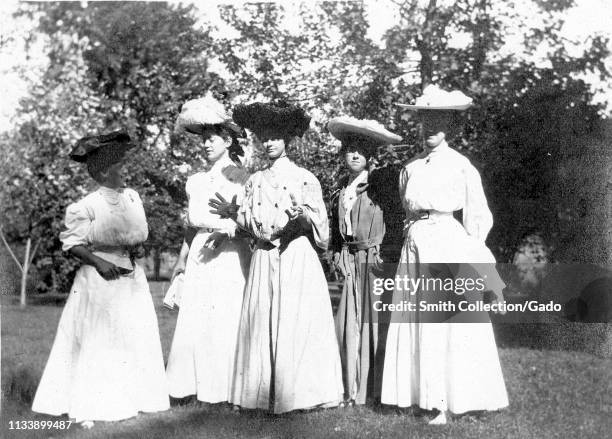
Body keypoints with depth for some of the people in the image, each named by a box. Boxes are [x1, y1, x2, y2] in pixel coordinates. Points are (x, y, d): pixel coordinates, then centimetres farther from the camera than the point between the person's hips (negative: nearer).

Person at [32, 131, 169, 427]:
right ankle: (87, 407, 7)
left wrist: (137, 248, -2)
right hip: (101, 280, -6)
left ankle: (127, 400, 18)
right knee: (96, 342, -1)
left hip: (131, 279, 6)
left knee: (135, 340, 7)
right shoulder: (88, 206, -13)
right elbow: (71, 242, -10)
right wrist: (99, 261, -20)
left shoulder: (132, 197, 5)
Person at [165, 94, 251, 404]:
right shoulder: (198, 179, 17)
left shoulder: (238, 176, 0)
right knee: (193, 321, 2)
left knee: (224, 320, -6)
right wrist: (182, 259, 21)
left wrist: (224, 233, -24)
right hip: (199, 254, 6)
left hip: (228, 254, -6)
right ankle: (198, 386, 9)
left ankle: (224, 390, 2)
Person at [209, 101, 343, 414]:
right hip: (264, 259, 4)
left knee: (297, 325, -5)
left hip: (297, 257, -4)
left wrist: (304, 216, -21)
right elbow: (254, 224, 11)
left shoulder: (305, 178, 0)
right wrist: (234, 213, -5)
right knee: (262, 326, 3)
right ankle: (264, 394, 11)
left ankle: (300, 392, 5)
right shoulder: (255, 181, 12)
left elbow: (320, 227, -1)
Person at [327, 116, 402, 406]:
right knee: (349, 322, 5)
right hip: (350, 262, 5)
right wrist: (337, 253, 9)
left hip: (375, 260, -5)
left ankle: (374, 388, 6)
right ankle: (352, 390, 14)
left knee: (372, 320, -4)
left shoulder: (380, 184, -4)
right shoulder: (342, 189, 13)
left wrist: (384, 256, -12)